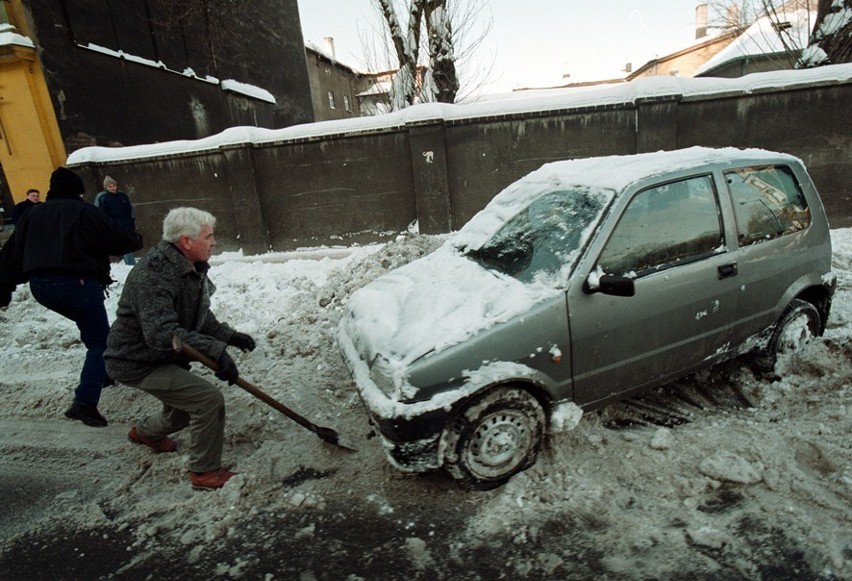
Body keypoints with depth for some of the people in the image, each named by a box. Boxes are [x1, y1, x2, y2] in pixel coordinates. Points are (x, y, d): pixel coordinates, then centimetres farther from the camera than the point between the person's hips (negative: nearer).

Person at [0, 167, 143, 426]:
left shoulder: (33, 213, 18)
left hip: (39, 285, 7)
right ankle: (85, 402, -12)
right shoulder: (84, 211, -2)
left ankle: (105, 372, 35)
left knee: (93, 331, 27)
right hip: (75, 282, -7)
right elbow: (116, 240, -3)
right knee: (100, 341, -2)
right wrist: (136, 240, 18)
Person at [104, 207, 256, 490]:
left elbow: (200, 317, 10)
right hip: (137, 362, -10)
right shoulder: (152, 276, -30)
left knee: (187, 404, 26)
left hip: (162, 357, 10)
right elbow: (161, 332, -40)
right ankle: (205, 472, -3)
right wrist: (215, 350, -45)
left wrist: (228, 335, -4)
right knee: (209, 398, -20)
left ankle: (146, 432, 56)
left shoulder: (190, 268, 0)